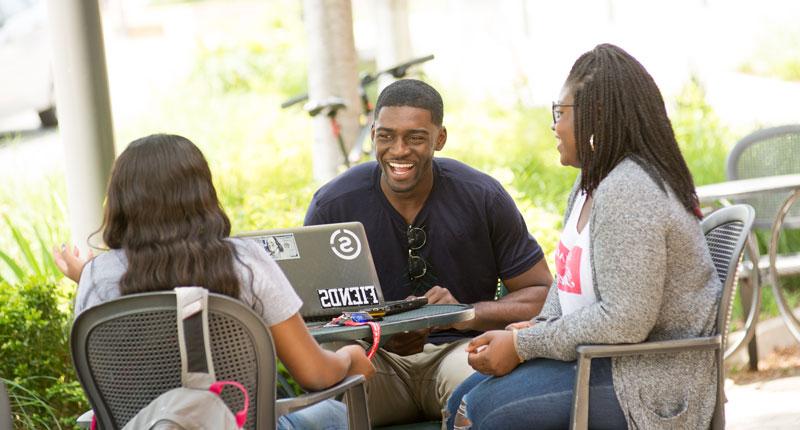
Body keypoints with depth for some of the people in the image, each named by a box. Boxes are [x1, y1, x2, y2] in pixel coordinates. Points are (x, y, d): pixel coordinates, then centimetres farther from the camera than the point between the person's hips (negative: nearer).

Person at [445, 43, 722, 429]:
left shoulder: (628, 194, -22)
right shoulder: (592, 183, 11)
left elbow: (624, 321, -27)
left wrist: (524, 345, -19)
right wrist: (538, 327, -3)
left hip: (651, 382, -10)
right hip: (599, 354, 10)